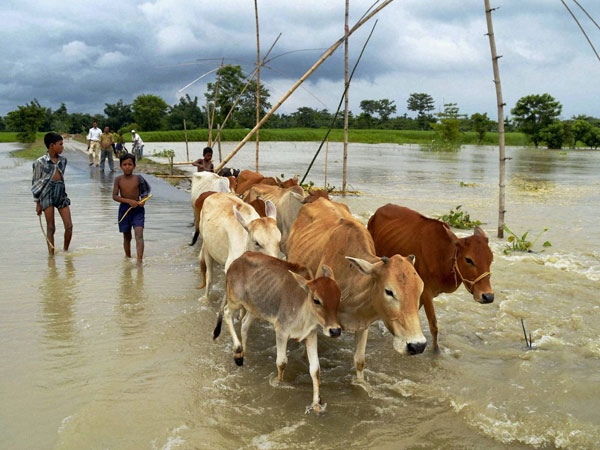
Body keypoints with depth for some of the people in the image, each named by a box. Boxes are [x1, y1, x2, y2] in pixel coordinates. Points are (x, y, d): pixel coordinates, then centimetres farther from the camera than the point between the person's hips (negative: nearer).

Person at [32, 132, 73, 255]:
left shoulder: (63, 160, 8)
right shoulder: (40, 162, -6)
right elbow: (35, 183, -1)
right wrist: (37, 203, -2)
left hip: (61, 193, 5)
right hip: (47, 194, -5)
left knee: (69, 226, 0)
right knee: (51, 228, 0)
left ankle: (65, 251, 18)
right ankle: (51, 254, 8)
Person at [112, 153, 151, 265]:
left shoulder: (138, 178, -1)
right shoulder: (118, 179, -2)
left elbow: (146, 191, 13)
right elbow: (115, 196, -7)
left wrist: (143, 199, -9)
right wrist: (129, 201, -19)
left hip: (138, 209, -1)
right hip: (124, 209, 1)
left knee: (139, 234, -17)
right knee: (127, 236, 15)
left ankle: (139, 261, -25)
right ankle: (128, 258, 33)